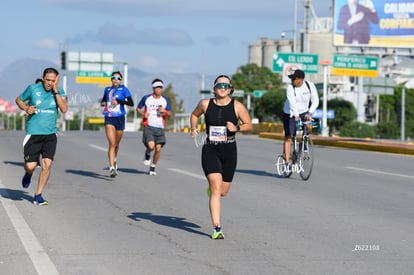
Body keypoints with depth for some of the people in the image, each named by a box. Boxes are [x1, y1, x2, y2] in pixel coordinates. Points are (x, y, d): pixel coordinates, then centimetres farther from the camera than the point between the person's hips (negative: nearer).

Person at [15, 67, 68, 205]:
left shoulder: (60, 91, 2)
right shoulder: (33, 88, -2)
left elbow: (64, 109, -14)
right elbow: (19, 100, 13)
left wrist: (56, 91, -16)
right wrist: (26, 108, -6)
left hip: (50, 134, 1)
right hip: (33, 133, -1)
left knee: (47, 164, -11)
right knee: (30, 166, -7)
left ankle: (38, 195, 4)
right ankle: (28, 174, 32)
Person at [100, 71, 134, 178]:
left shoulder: (123, 89, 0)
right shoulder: (107, 89, 10)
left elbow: (131, 103, -10)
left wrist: (119, 101, -20)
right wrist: (102, 103, 8)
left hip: (120, 118, 0)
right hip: (109, 118, 0)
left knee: (116, 144, 14)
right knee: (112, 144, -15)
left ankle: (114, 160, 44)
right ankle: (112, 168, -20)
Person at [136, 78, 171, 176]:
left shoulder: (165, 100, 9)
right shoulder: (146, 98, 3)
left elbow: (169, 114, 12)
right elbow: (138, 108, 14)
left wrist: (165, 111, -10)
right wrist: (143, 114, -7)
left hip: (160, 128, 3)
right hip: (149, 126, -2)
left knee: (158, 149, -3)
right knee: (151, 146, -21)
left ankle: (153, 167, 17)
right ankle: (147, 153, 16)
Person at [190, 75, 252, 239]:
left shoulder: (237, 106, -3)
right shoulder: (205, 104, 0)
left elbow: (249, 125, 5)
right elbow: (194, 114, 20)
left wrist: (237, 128, -13)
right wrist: (193, 128, 2)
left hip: (229, 151, 1)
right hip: (210, 150, -1)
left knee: (223, 191, 11)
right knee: (216, 189, -15)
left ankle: (211, 187, 50)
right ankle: (216, 229, -12)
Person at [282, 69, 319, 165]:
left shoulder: (310, 85, -14)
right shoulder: (290, 87, -22)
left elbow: (315, 101, -14)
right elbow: (292, 102, -35)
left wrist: (310, 113, -29)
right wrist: (296, 115, -49)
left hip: (303, 112, 2)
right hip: (290, 114, -2)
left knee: (309, 127, -27)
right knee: (288, 137, -5)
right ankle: (287, 161, 0)